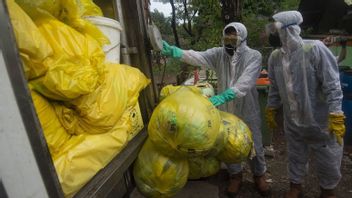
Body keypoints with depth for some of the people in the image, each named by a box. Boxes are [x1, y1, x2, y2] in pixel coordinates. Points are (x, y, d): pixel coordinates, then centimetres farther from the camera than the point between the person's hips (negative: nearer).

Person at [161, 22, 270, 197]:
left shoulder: (253, 56, -14)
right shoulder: (218, 54, -6)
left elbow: (245, 82, -30)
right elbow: (198, 56, -22)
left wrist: (223, 96, -44)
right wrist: (174, 51, -40)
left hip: (248, 110, -2)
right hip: (225, 110, 2)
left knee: (254, 145, 15)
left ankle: (259, 174, 43)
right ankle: (235, 175, 42)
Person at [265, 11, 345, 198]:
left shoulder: (315, 49, -17)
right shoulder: (275, 56, -1)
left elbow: (332, 85, -17)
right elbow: (275, 88, 9)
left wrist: (336, 117, -20)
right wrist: (271, 110, 12)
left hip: (321, 122, -3)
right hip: (292, 123, 4)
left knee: (328, 162, 15)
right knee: (296, 158, 20)